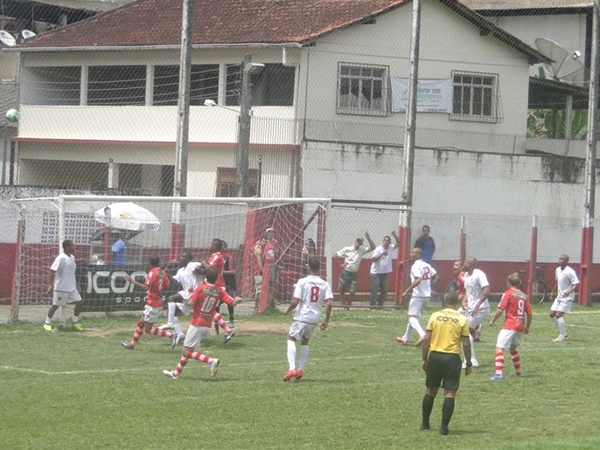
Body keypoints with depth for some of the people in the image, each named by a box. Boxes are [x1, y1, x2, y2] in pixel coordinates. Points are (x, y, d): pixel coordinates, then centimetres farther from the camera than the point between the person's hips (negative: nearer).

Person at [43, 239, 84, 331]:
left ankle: (74, 322, 18)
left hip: (72, 287, 8)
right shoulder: (61, 258, -17)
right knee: (55, 305, 1)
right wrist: (51, 285, -24)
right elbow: (52, 271, -20)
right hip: (61, 288, -8)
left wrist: (75, 285, 22)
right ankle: (47, 323, 15)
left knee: (79, 303, 3)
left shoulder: (72, 257, 9)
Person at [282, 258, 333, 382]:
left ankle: (292, 368, -11)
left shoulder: (302, 282, -8)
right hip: (314, 319, 4)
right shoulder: (325, 284, 3)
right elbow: (329, 303, -6)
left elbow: (295, 302, -14)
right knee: (305, 341, 23)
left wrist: (287, 311, 6)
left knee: (291, 339, 8)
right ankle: (300, 370, 18)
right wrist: (326, 321, 4)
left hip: (301, 317, -4)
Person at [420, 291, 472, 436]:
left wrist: (424, 359, 9)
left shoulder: (435, 316, 0)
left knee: (430, 391, 15)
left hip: (435, 356, 2)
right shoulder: (462, 320, -3)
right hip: (452, 358, -2)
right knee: (449, 393, 0)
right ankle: (444, 427, -5)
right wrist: (469, 364, 6)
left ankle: (425, 424, 23)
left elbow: (427, 339, 0)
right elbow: (466, 344, -3)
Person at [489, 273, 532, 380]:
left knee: (499, 348, -14)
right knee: (512, 348, 27)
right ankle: (518, 372, 34)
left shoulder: (508, 293, -4)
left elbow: (500, 310, -11)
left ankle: (498, 373, -30)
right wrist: (527, 327, 25)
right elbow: (529, 314, 13)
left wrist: (493, 320, 2)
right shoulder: (524, 296, 12)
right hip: (520, 327, 7)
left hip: (509, 326, -7)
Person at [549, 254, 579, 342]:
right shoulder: (557, 270, 8)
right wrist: (553, 291, 23)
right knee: (552, 314, 6)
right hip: (559, 296, 9)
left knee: (558, 315, -15)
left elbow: (576, 283, -20)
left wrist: (570, 291, -33)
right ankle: (563, 332, 19)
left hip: (567, 297, -9)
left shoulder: (570, 272, -17)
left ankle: (562, 336, -4)